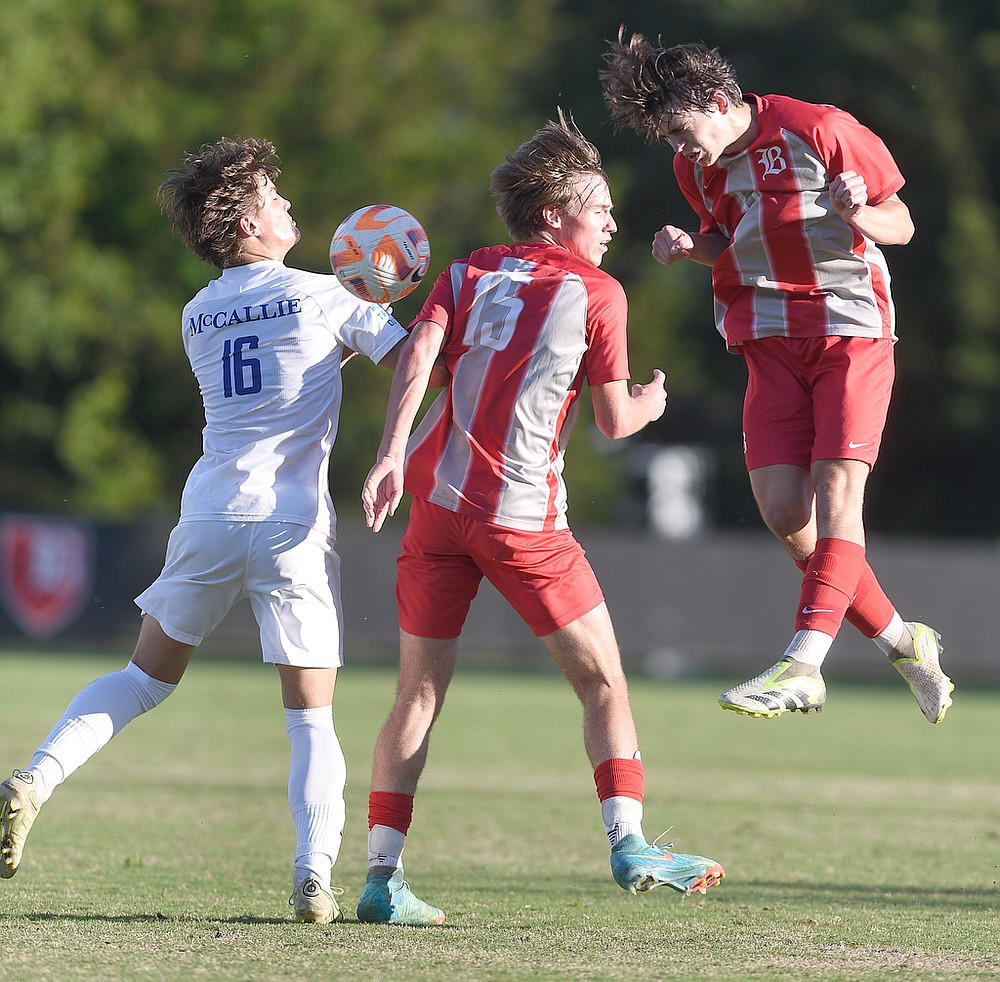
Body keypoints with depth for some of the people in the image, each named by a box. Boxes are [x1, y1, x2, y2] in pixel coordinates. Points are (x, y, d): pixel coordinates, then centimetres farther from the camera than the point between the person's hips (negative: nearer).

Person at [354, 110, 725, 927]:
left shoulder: (468, 273, 14)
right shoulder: (596, 293, 3)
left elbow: (419, 351, -4)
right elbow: (614, 422, 3)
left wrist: (390, 455, -13)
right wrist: (648, 405, 25)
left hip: (437, 500, 4)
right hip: (525, 518, -4)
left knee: (419, 693, 8)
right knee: (604, 682, 7)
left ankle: (383, 875, 3)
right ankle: (628, 844, -8)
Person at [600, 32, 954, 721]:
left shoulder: (817, 130, -11)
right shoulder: (696, 167, 7)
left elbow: (901, 223, -4)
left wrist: (858, 215, -26)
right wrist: (690, 246, 1)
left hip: (852, 328, -5)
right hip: (770, 343, 5)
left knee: (837, 494, -16)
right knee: (782, 509, -7)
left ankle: (803, 667, -24)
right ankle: (902, 641, 8)